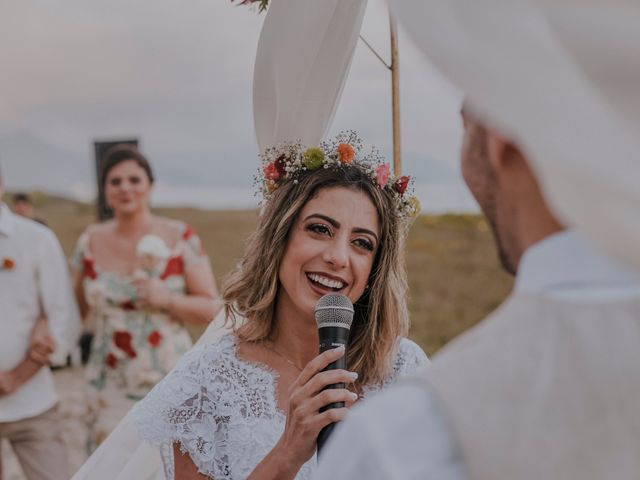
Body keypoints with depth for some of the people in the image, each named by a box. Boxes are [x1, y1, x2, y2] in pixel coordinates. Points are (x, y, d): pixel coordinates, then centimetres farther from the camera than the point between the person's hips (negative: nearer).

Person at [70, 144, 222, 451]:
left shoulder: (181, 238, -4)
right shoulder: (90, 242, 4)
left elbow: (212, 309, -2)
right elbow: (74, 308, 13)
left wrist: (166, 299, -18)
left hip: (172, 388, -2)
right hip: (112, 390, 2)